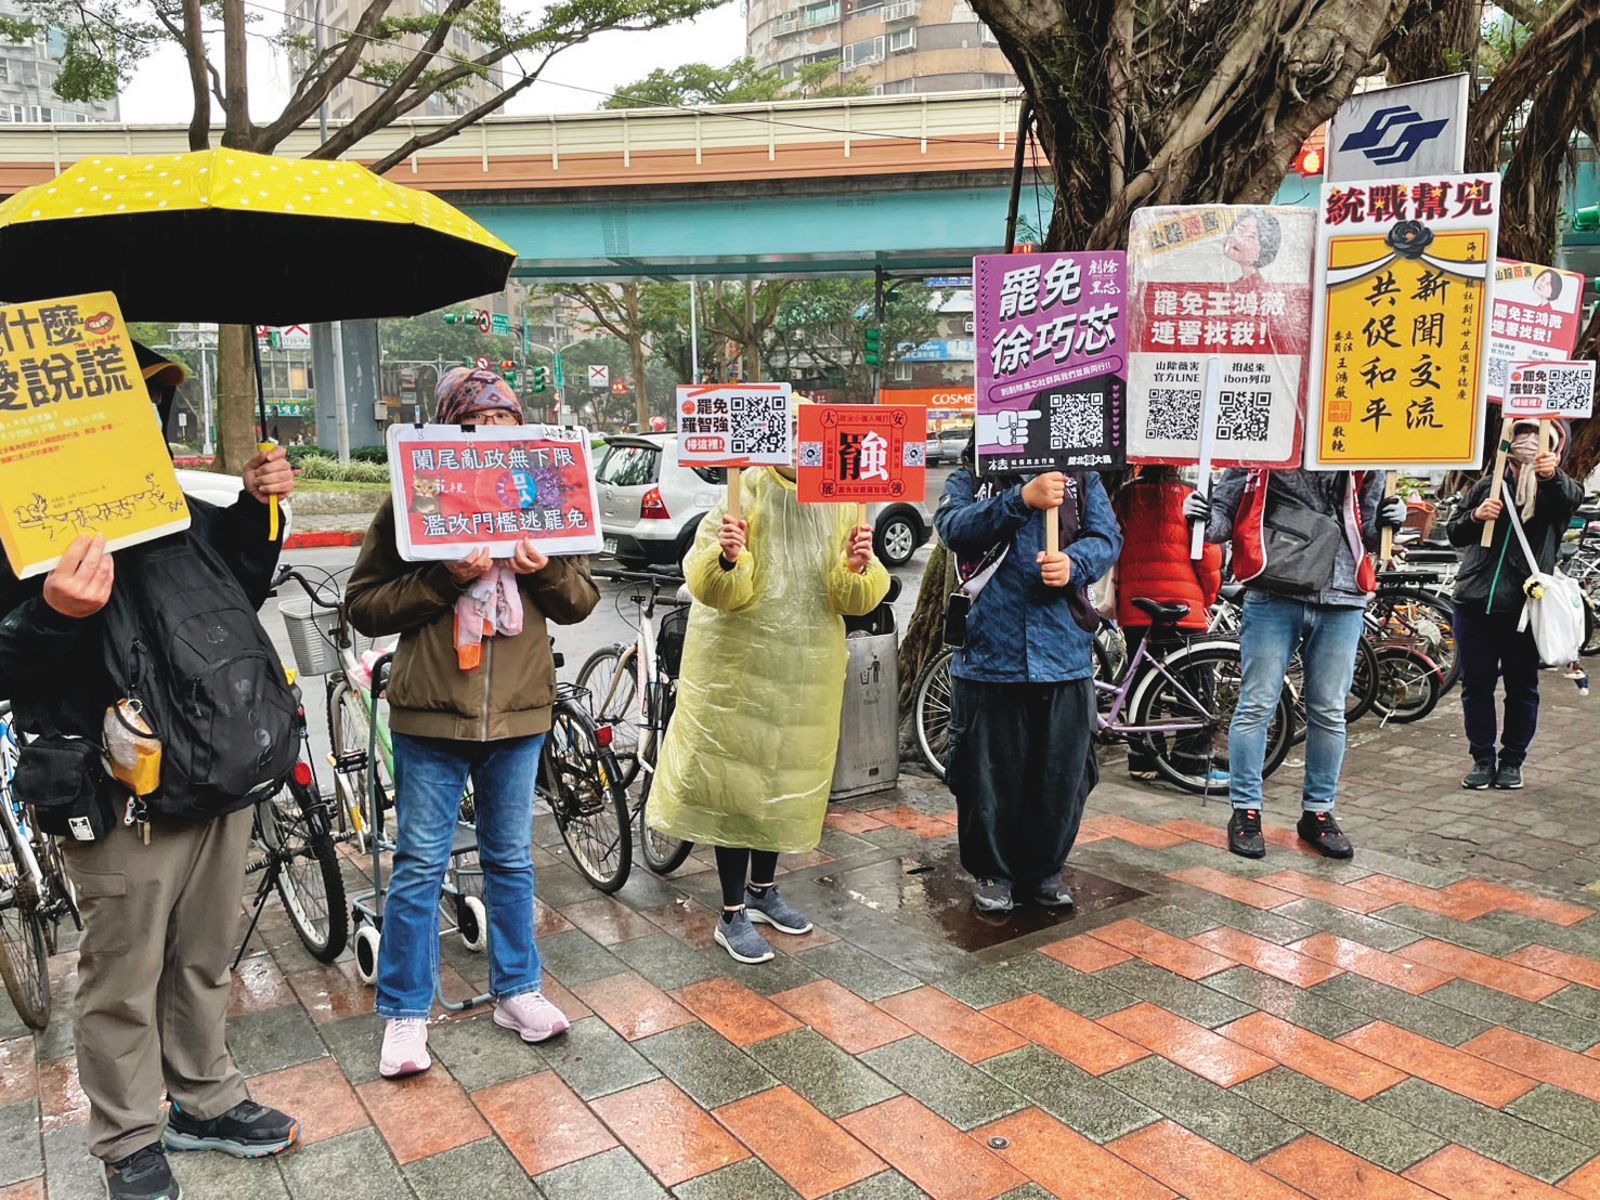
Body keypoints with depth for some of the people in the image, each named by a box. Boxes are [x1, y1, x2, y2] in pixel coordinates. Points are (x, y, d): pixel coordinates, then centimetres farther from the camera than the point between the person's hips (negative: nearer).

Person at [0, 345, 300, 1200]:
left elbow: (241, 592, 24)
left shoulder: (180, 510, 10)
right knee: (123, 984, 9)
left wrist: (258, 509, 8)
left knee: (204, 963, 20)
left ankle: (204, 1102, 39)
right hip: (124, 799, -6)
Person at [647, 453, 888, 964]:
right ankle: (732, 916, 15)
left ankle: (763, 890, 37)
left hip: (809, 672, 5)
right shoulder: (745, 493, -12)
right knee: (736, 785, 1)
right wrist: (727, 558, -37)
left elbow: (856, 601, -1)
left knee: (788, 783, 16)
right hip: (739, 668, -5)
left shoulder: (842, 503, 1)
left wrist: (858, 569, -22)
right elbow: (712, 589, -16)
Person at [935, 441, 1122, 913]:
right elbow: (952, 526, -15)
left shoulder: (1082, 478, 10)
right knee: (990, 774, 8)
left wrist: (1075, 563, -22)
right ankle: (992, 871, 28)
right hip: (990, 650, -2)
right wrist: (1021, 499, -27)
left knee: (1062, 774, 10)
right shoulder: (970, 478, 4)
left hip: (1064, 653, 2)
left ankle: (1044, 870, 30)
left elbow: (1107, 537, 0)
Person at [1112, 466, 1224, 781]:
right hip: (1182, 607, -4)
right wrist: (1208, 600, 8)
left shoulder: (1123, 498, 7)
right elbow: (1208, 553, -6)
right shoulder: (1187, 497, -5)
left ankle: (1141, 759, 17)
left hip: (1133, 609, 5)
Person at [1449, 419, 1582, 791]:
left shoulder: (1556, 490, 3)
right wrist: (1475, 516, -8)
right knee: (1476, 685, 6)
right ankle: (1483, 759, 18)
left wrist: (1553, 475, -44)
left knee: (1522, 687, 7)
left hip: (1524, 606, -2)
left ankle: (1512, 761, 21)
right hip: (1475, 602, 2)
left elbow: (1574, 497, -22)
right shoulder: (1489, 484, 12)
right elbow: (1455, 535, 14)